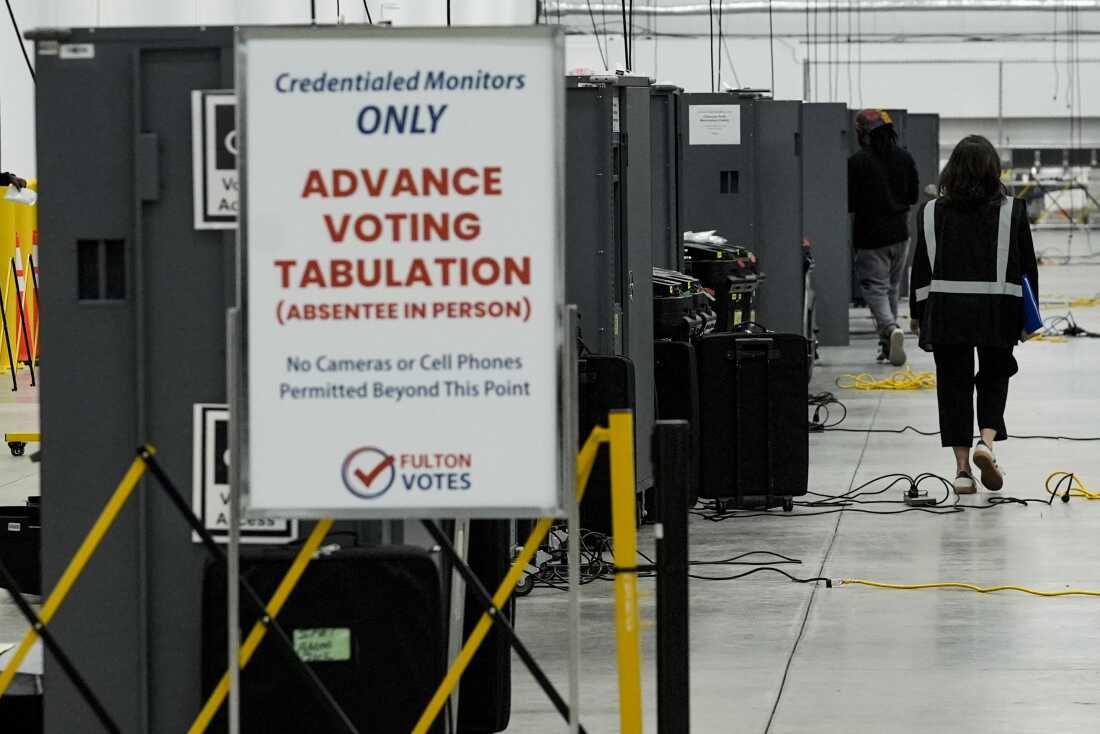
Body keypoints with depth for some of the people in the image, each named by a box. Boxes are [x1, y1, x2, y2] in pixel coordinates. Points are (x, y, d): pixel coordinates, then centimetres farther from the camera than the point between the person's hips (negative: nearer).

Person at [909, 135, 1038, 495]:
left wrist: (918, 313, 12)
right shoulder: (1012, 211, -1)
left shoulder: (933, 212, 1)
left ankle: (962, 467, 5)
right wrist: (1029, 314, 12)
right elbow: (1027, 266, 3)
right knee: (994, 379, 15)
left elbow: (921, 266, 4)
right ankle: (986, 441, -9)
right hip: (997, 313, 0)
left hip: (945, 310, 0)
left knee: (954, 384, 7)